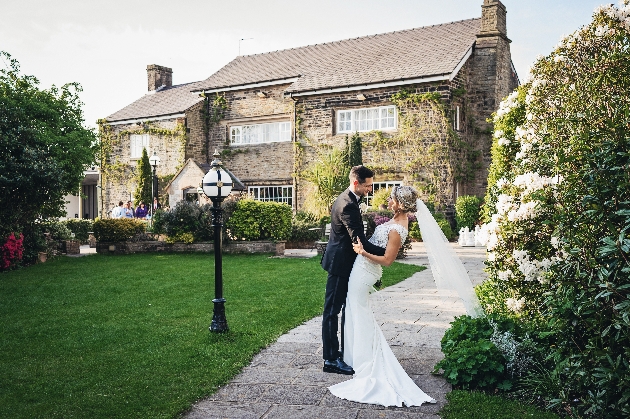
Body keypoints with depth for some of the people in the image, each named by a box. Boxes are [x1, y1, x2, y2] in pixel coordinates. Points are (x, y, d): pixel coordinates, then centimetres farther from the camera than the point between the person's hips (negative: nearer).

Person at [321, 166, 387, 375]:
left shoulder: (346, 199, 10)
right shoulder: (348, 205, -23)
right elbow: (360, 241, -27)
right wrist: (385, 252, -20)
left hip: (343, 260, 11)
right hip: (340, 263, -11)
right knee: (332, 310, -4)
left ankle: (346, 350, 29)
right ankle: (331, 359, 3)